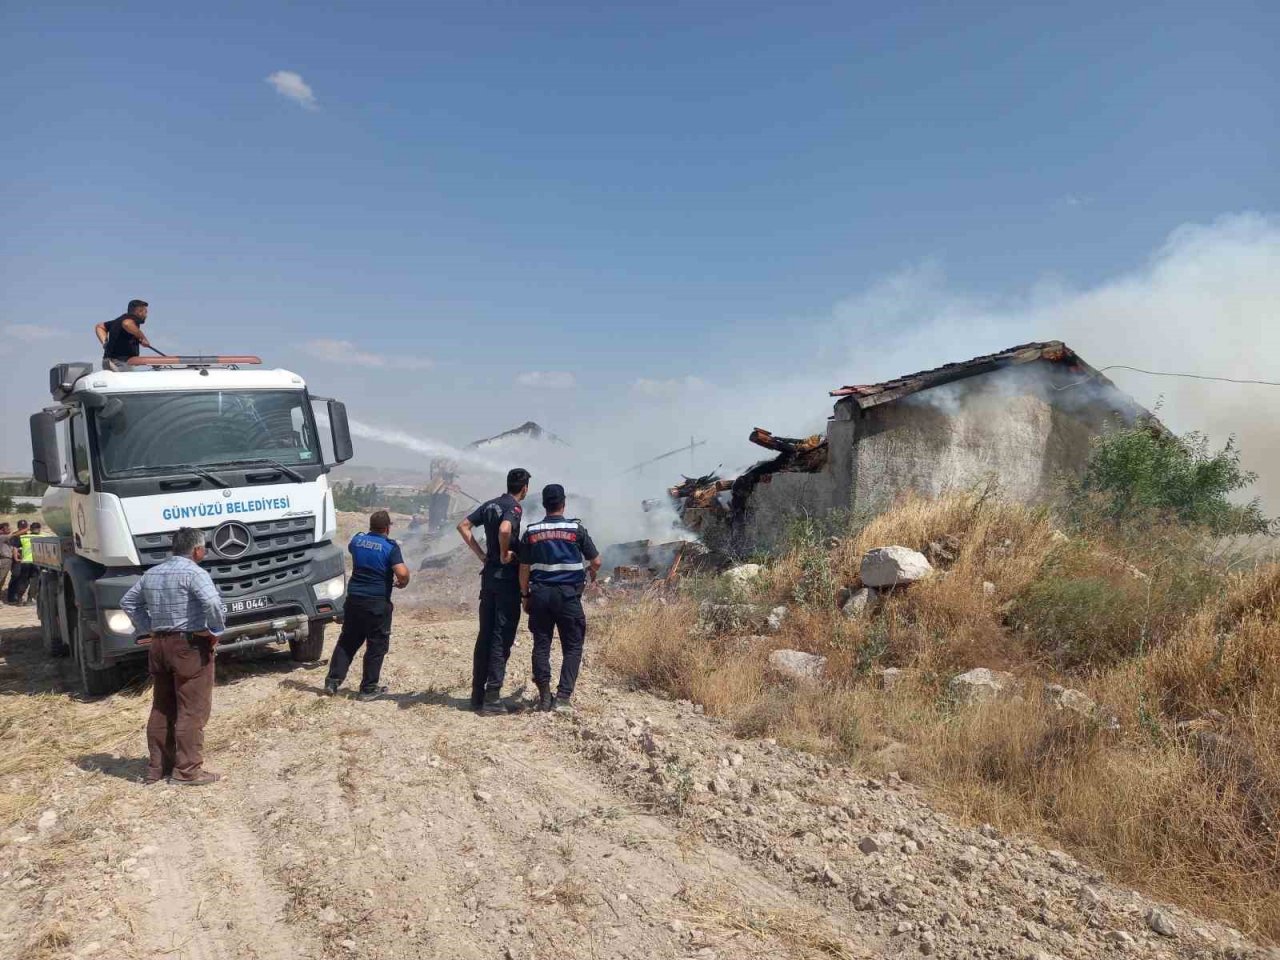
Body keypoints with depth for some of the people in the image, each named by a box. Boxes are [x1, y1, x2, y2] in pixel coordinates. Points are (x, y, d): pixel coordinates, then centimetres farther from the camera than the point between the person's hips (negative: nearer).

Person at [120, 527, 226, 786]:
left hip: (159, 645, 8)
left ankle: (156, 767, 22)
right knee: (192, 710, -1)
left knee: (161, 709, 16)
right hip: (190, 646, -8)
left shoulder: (152, 573, 12)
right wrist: (215, 630, -15)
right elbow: (212, 602, -29)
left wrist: (146, 628, 17)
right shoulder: (194, 573, -13)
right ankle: (187, 770, 1)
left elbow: (128, 602, 22)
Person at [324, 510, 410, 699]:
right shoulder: (390, 546, -11)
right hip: (378, 603, -5)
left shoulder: (357, 540, 6)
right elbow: (402, 573, -22)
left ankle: (332, 682, 17)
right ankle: (368, 688, 8)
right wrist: (403, 583, -2)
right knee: (377, 646, 5)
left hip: (354, 599, 5)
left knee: (347, 641, 17)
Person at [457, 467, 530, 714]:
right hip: (508, 577, -7)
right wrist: (504, 555, -16)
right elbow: (505, 530, -33)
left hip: (489, 575, 7)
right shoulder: (514, 507, -13)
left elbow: (463, 526, 11)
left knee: (485, 634, 12)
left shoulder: (490, 504, 10)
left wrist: (482, 554, 9)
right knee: (502, 638, -2)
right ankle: (492, 698, -2)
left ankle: (477, 694, 17)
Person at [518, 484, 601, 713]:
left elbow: (524, 569, 4)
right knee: (572, 647, 5)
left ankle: (544, 696, 12)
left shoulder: (531, 532, 3)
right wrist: (592, 573, 25)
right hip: (568, 595, -2)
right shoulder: (576, 529, -3)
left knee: (541, 646, 10)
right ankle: (563, 697, -3)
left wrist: (525, 595, 14)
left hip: (540, 594, 2)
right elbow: (596, 561, 3)